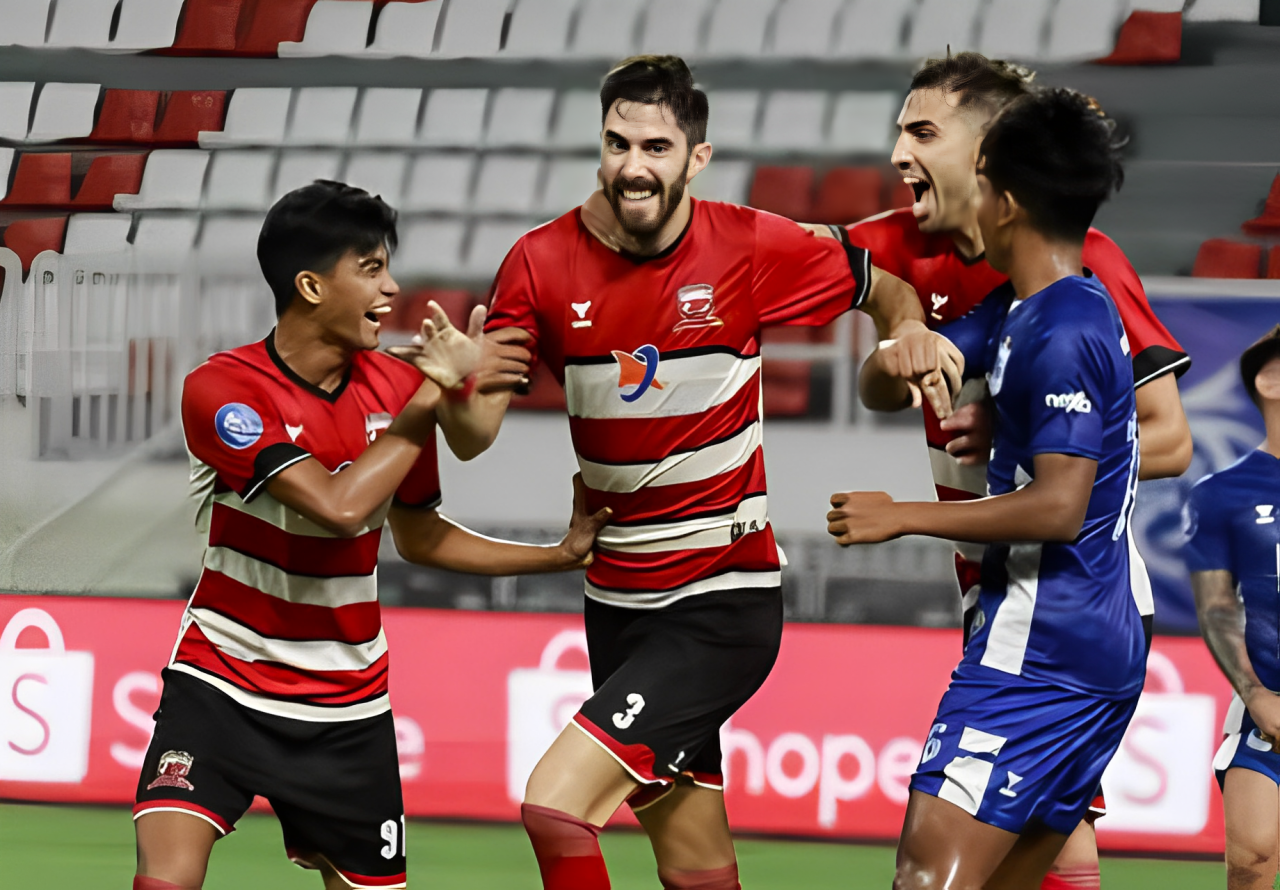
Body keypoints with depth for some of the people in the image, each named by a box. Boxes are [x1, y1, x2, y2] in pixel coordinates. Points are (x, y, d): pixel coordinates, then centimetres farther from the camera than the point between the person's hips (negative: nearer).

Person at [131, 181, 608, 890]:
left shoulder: (397, 391, 0)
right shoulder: (221, 389, -17)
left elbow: (417, 535, 16)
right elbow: (338, 505, -28)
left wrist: (564, 554, 11)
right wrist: (437, 390, -24)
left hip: (347, 711, 5)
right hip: (221, 687, -5)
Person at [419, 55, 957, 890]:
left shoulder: (752, 248, -9)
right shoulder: (542, 264, -4)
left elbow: (882, 285, 7)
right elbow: (475, 435, -5)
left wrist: (910, 330, -16)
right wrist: (458, 387, -28)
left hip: (724, 601, -4)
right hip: (618, 599, 4)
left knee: (556, 805, -20)